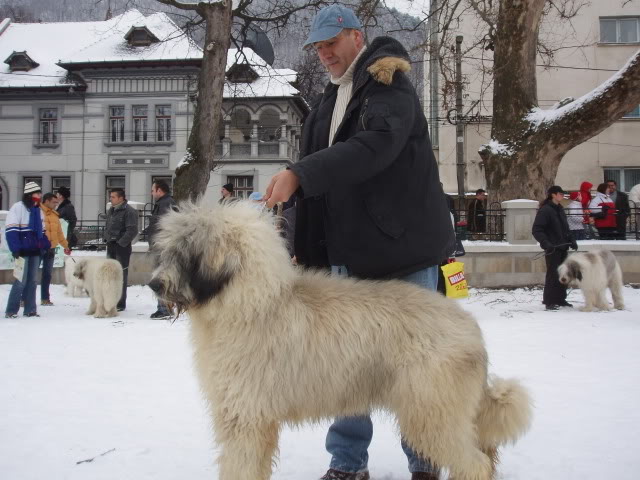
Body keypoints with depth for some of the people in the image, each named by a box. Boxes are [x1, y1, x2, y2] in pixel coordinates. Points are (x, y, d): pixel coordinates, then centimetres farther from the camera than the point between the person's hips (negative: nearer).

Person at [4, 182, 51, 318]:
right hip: (23, 251, -7)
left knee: (31, 280, 9)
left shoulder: (38, 210, 16)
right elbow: (11, 230, -13)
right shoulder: (18, 207, -8)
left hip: (35, 251, 7)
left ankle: (30, 309, 14)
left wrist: (46, 246, 15)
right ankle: (11, 311, -2)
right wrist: (15, 249, -20)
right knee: (21, 281, -9)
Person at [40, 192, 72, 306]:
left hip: (51, 248, 7)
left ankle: (45, 298, 17)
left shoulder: (54, 215, 14)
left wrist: (65, 245, 17)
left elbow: (59, 232, 19)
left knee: (47, 273, 10)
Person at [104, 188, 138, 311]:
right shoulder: (111, 211, 16)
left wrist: (121, 243, -18)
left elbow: (132, 230, -17)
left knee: (121, 275, -4)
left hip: (122, 247, -8)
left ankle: (120, 303, 1)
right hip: (111, 246, 8)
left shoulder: (129, 211, -11)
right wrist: (107, 239, 13)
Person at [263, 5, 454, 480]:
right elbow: (321, 171, 19)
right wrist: (310, 247, 13)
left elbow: (373, 147, -25)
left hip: (403, 245, -7)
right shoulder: (330, 99, 18)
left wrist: (298, 174, -31)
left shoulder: (390, 84, -6)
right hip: (348, 252, 7)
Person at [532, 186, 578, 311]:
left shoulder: (560, 209, 13)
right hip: (552, 249, -8)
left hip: (562, 247, 8)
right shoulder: (545, 210, -12)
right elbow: (536, 230, -17)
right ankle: (549, 302, 2)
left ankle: (560, 299, 22)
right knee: (553, 274, -5)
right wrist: (545, 243, -27)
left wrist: (572, 240, 12)